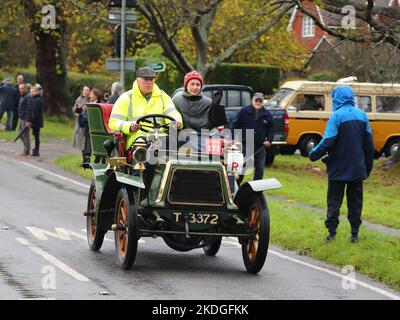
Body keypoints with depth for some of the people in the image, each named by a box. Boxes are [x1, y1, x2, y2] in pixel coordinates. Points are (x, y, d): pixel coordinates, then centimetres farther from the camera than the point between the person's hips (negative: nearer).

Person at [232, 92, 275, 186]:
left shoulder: (267, 115, 8)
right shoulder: (244, 111, -1)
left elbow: (271, 130, 14)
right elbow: (235, 125, 2)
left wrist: (269, 140, -2)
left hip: (260, 146, 3)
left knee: (260, 168, 3)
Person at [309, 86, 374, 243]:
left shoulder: (337, 115, -14)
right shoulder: (362, 115, 4)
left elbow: (328, 141, -20)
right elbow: (369, 143, 9)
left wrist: (314, 154, -6)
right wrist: (368, 166, 16)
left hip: (339, 169, -5)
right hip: (357, 169, 5)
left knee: (334, 201, 5)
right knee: (355, 201, 11)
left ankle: (332, 232, 3)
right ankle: (355, 233, 11)